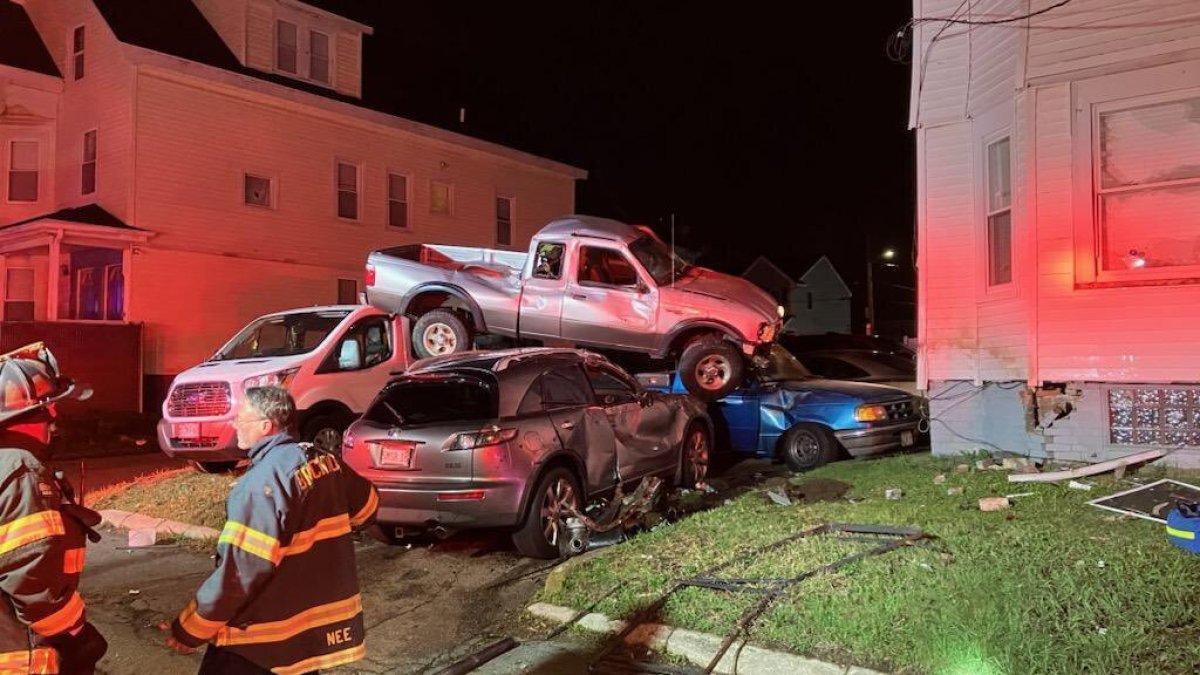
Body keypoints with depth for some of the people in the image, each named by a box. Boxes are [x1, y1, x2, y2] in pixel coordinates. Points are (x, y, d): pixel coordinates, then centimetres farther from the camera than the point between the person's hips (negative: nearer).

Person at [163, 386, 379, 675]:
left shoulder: (263, 482, -23)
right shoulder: (323, 461, 0)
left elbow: (240, 572, -24)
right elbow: (367, 507, 16)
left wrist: (189, 630, -13)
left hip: (263, 637, -7)